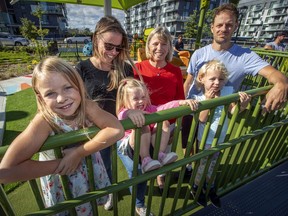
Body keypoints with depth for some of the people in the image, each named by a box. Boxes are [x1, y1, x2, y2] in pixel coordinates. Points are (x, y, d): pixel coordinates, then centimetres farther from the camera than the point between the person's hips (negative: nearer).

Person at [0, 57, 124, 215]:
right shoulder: (44, 121, -30)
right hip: (60, 181, -2)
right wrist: (60, 165, -30)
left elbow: (117, 130, -38)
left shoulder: (87, 106, -25)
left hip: (90, 171, 3)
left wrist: (78, 153, -37)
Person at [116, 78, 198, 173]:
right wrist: (130, 112, -63)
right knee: (142, 127, -32)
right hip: (131, 147, -5)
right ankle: (145, 159, -25)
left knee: (164, 123, -12)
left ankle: (160, 154, -17)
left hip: (150, 144, 5)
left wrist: (182, 102, -21)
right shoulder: (124, 112, -13)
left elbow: (164, 107, -7)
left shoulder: (149, 108, 5)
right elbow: (122, 116, -38)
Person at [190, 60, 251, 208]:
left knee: (212, 164, 25)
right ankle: (196, 188, 43)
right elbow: (202, 119, -24)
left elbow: (233, 111, -7)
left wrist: (242, 104, -26)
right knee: (201, 164, 16)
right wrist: (208, 100, -30)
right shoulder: (199, 98, -19)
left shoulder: (228, 91, -9)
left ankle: (210, 188, 51)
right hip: (205, 139, -4)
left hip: (220, 138, 4)